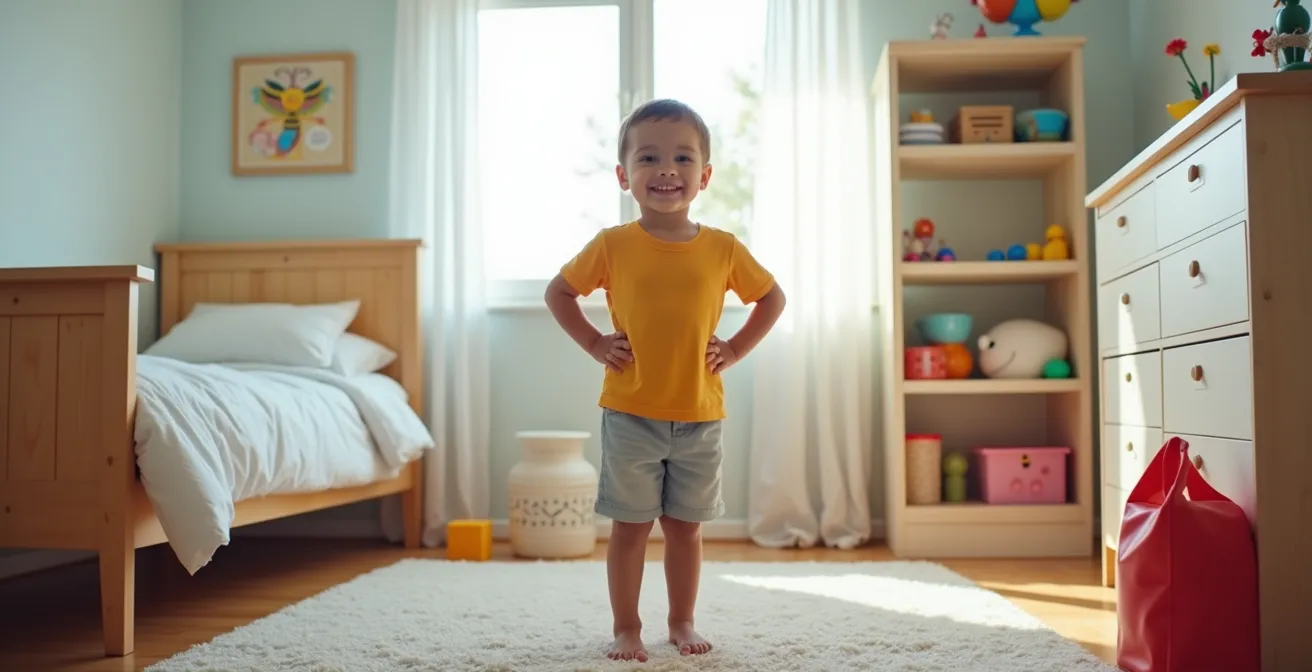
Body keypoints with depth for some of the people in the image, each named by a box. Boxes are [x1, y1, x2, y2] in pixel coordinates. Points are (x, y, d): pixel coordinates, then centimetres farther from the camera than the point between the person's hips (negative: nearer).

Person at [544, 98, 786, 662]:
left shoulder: (724, 249, 0)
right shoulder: (613, 245, -4)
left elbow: (772, 298, 13)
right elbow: (558, 291, 7)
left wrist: (735, 349, 2)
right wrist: (594, 344, -3)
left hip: (700, 415, 2)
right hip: (630, 414, -1)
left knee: (685, 526, 13)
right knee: (630, 526, 6)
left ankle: (682, 623, 29)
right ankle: (626, 629, 21)